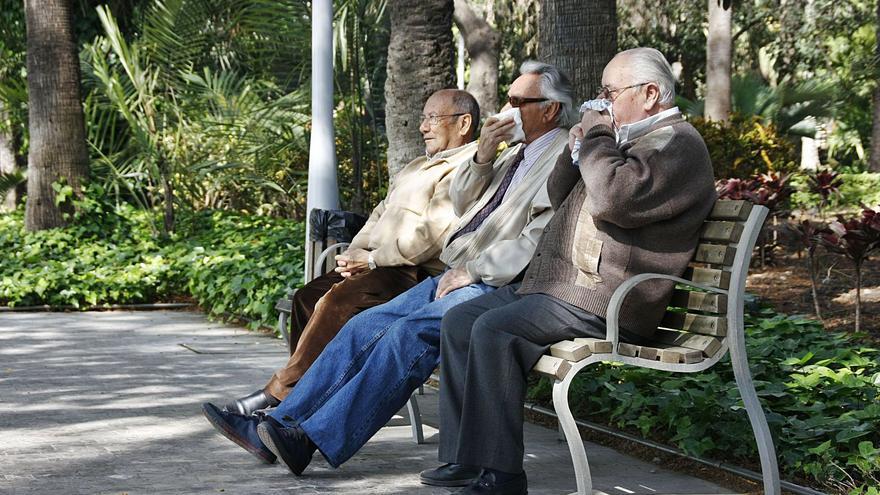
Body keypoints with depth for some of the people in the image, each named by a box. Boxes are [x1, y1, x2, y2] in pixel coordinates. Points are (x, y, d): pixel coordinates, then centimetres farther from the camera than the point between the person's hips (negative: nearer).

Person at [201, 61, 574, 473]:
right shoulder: (518, 152, 23)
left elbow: (538, 242, -17)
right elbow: (461, 203, 21)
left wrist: (472, 271, -16)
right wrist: (482, 159, 3)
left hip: (495, 286, -9)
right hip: (460, 276, 9)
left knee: (409, 333, -29)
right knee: (365, 327, -3)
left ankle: (316, 438, -31)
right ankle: (277, 426, -6)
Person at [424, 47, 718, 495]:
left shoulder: (678, 145, -10)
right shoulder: (629, 139, 22)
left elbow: (613, 200, -27)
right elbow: (559, 197, 29)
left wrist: (596, 137, -12)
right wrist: (577, 151, 10)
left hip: (602, 303, -11)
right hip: (553, 285, 11)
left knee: (492, 328, -26)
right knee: (459, 320, 5)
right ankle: (464, 458, 6)